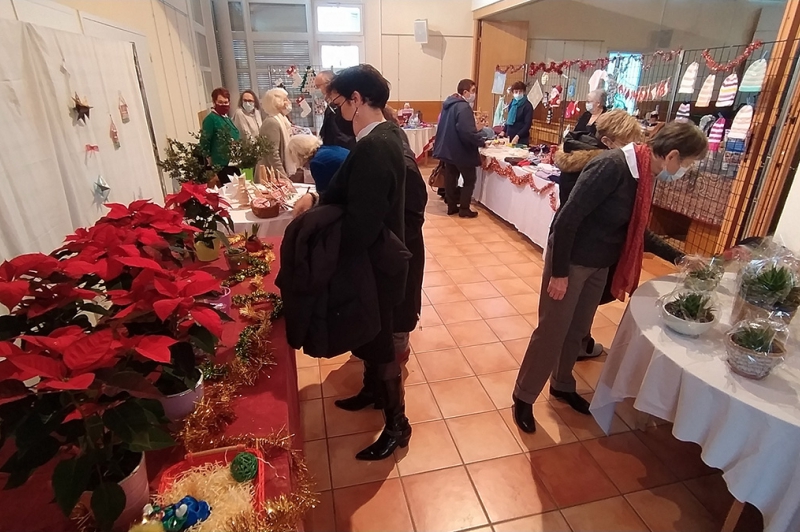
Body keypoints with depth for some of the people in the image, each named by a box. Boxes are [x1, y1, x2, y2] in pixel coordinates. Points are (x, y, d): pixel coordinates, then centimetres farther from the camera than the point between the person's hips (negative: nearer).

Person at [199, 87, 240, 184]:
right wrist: (210, 161, -14)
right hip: (221, 165, -9)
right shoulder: (210, 119, -12)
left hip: (234, 163, 9)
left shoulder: (227, 118, 14)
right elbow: (204, 142, -16)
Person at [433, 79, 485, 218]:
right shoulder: (463, 107, -20)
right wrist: (482, 142, -18)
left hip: (448, 148, 9)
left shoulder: (449, 103, 10)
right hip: (461, 150, -9)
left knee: (450, 178, 13)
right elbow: (468, 132, -31)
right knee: (470, 180, 4)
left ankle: (452, 206, 21)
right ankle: (464, 209, 6)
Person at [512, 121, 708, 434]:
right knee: (551, 332, 1)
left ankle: (562, 386, 41)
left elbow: (635, 231, 17)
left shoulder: (643, 176, 4)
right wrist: (559, 272, -23)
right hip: (570, 261, -8)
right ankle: (523, 398, 19)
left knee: (577, 330, 20)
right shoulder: (612, 167, -24)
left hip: (599, 265, 8)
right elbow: (568, 218, -26)